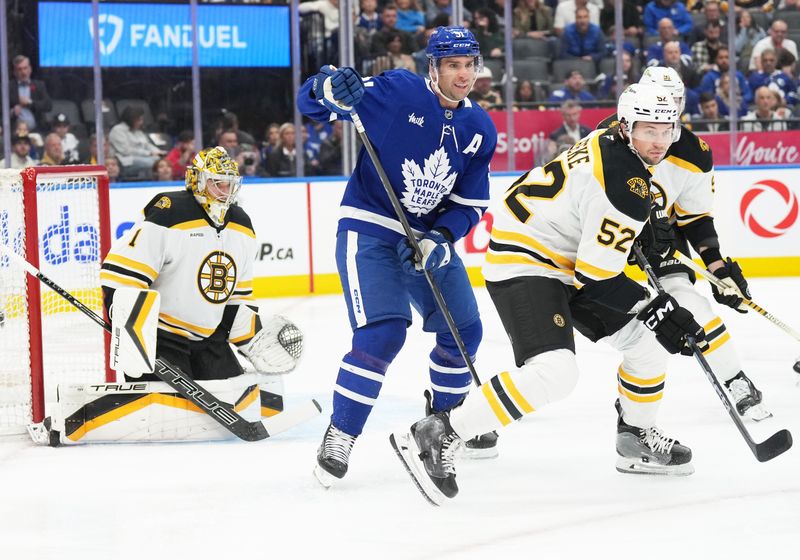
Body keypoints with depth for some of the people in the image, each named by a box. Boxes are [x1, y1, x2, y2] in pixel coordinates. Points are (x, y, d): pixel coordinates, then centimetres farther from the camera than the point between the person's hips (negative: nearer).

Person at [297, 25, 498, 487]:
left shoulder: (480, 130, 2)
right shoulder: (396, 91, -14)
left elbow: (469, 203, 3)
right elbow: (311, 103, -13)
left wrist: (440, 240, -15)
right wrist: (329, 88, -36)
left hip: (430, 236, 6)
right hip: (369, 228, -6)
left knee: (464, 330, 11)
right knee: (383, 332, -21)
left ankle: (445, 417, 36)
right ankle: (340, 437, -10)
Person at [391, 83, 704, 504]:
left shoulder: (610, 140, 5)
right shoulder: (626, 186, -24)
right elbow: (596, 276, -22)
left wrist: (651, 237, 25)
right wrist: (656, 310, -14)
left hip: (563, 260, 11)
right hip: (523, 264, -11)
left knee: (645, 339, 12)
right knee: (554, 371, -28)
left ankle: (637, 440, 29)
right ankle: (437, 437, -26)